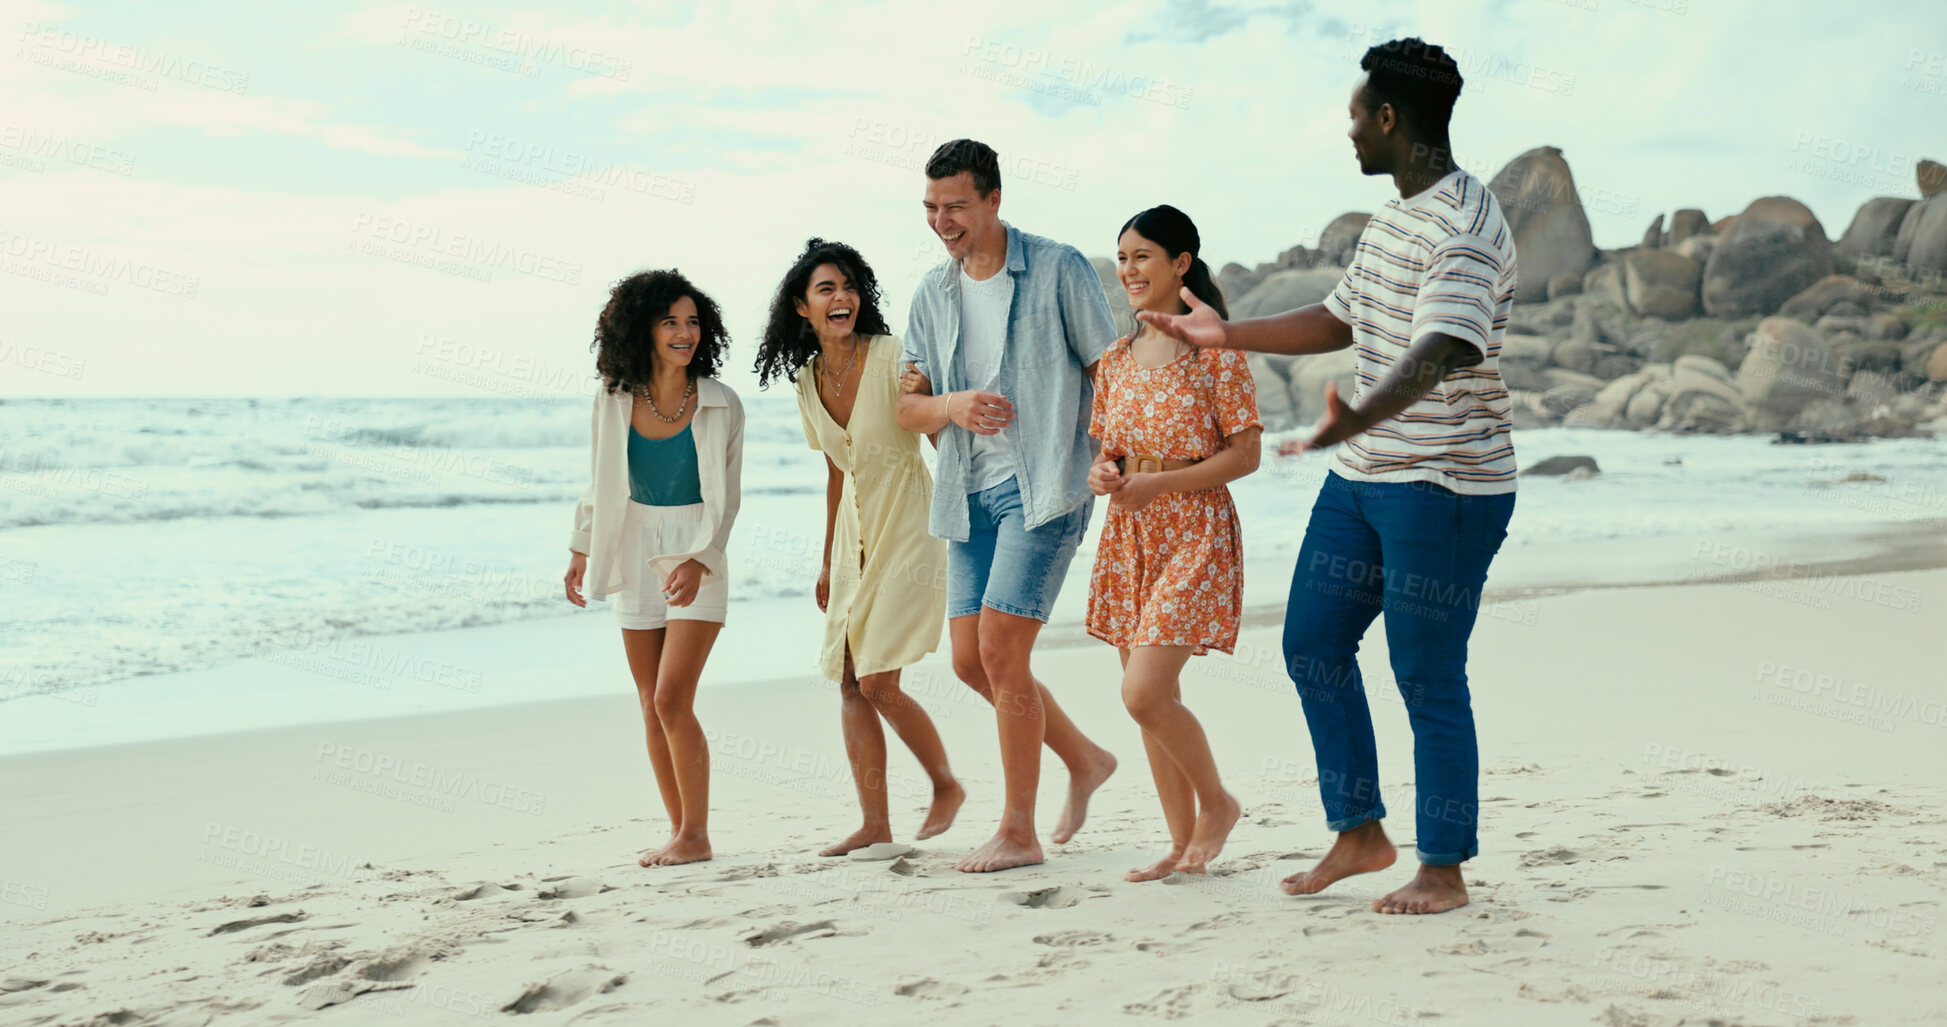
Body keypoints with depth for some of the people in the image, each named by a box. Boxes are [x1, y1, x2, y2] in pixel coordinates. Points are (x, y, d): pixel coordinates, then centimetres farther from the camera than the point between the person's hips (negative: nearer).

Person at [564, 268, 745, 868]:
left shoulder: (720, 405, -8)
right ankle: (679, 830, 17)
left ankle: (696, 834, -1)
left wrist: (697, 562, -17)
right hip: (635, 555, 4)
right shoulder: (615, 399, -1)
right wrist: (581, 551, 13)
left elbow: (724, 498, -5)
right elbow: (600, 483, 12)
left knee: (672, 699, -12)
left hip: (697, 560, -4)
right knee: (652, 708, 6)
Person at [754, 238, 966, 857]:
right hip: (854, 536, 6)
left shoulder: (893, 357, -14)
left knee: (878, 683, -10)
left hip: (907, 528, -6)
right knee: (850, 684, 1)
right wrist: (828, 562, 19)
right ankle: (875, 824, 7)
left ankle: (946, 785, 13)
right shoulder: (808, 380, 6)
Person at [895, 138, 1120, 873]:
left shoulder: (1058, 270, -4)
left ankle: (1019, 831, -1)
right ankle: (1084, 759, 29)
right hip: (971, 495, 7)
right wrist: (951, 406, -11)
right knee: (970, 659, 6)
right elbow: (907, 408, 11)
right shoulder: (933, 294, 12)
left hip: (1042, 488, -6)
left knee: (999, 647, -13)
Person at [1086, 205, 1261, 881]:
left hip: (1195, 536, -6)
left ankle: (1217, 802, 10)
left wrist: (1156, 483, -18)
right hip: (1129, 539, 7)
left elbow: (1245, 454, -11)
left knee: (1144, 694, -15)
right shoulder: (1116, 360, 11)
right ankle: (1184, 841, 18)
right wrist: (1101, 476, -5)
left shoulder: (1214, 350, -8)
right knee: (1152, 700, 7)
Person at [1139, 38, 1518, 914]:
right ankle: (1359, 833, 22)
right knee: (1313, 645, 10)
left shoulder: (1464, 228, -18)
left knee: (1427, 679, -3)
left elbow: (1439, 352, -33)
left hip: (1445, 487, -10)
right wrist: (1228, 334, 24)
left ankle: (1444, 870, 11)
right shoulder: (1393, 218, 14)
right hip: (1364, 478, 10)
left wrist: (1358, 418, -50)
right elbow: (1340, 321, 25)